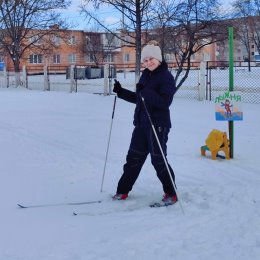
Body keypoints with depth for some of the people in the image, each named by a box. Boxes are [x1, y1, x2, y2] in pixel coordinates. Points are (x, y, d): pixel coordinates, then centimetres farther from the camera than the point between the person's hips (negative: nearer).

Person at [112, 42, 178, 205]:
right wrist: (121, 92, 10)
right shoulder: (145, 75, 12)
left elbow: (165, 102, -22)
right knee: (134, 157, 12)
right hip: (141, 124, 7)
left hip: (158, 125, -7)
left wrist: (145, 91, -28)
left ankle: (171, 193, 13)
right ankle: (123, 190, 22)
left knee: (158, 159, -1)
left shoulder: (166, 76, -11)